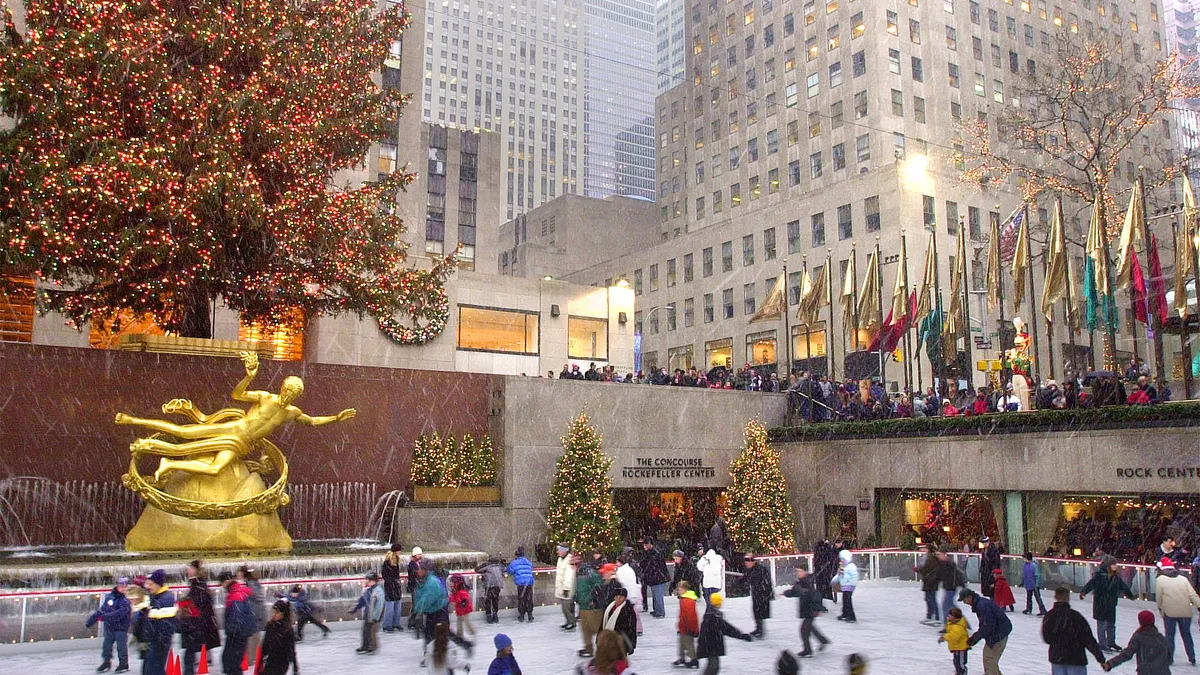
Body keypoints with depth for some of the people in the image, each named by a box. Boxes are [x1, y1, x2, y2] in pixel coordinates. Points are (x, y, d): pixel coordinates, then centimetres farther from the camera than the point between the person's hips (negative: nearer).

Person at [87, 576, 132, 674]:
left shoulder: (126, 601, -17)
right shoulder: (110, 596, 3)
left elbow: (118, 614, -27)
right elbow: (102, 609, 7)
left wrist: (104, 616, -32)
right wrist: (92, 618, 1)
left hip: (121, 627, -6)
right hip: (109, 626, 6)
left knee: (121, 646, 3)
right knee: (106, 645, 15)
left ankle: (124, 664, 17)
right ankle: (106, 662, 31)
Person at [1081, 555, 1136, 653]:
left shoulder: (1116, 577, 5)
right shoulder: (1099, 575, -16)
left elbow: (1123, 586, 22)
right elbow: (1091, 583, -28)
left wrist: (1130, 595, 37)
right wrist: (1083, 592, -43)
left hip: (1111, 604, 7)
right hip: (1100, 603, -7)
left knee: (1111, 623, 17)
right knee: (1101, 624, 1)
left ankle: (1111, 642, 31)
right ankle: (1102, 644, 8)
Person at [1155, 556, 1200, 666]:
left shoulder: (1160, 579, -2)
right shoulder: (1183, 578, 5)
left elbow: (1158, 597, 1)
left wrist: (1160, 608, 16)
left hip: (1170, 612, -3)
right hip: (1186, 612, 3)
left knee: (1169, 635, 10)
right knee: (1186, 634, 17)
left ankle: (1169, 658, 13)